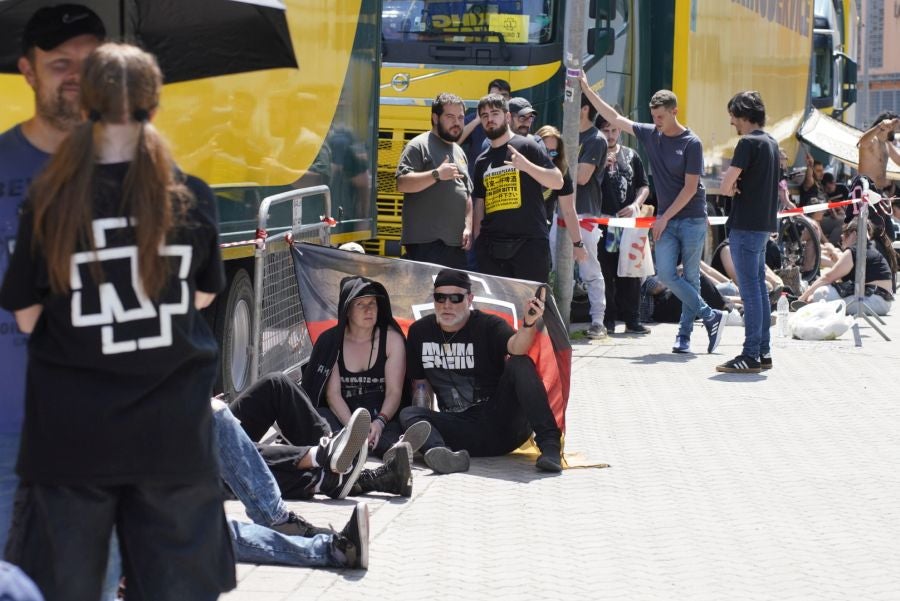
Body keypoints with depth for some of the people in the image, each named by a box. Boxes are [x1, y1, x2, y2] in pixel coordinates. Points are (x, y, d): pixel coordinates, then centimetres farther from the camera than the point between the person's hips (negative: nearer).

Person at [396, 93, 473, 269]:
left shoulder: (459, 152, 21)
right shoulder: (419, 145, -4)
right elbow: (402, 184, -15)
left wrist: (468, 227, 10)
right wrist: (437, 174, -22)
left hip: (456, 242, 8)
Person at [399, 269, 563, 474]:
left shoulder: (488, 326, -4)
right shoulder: (420, 332, 8)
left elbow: (516, 348, -27)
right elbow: (421, 382, 17)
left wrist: (528, 324, -48)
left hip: (501, 421, -3)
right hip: (459, 429, 3)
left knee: (520, 364, -24)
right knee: (408, 414, -21)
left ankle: (549, 444, -37)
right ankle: (449, 456, -53)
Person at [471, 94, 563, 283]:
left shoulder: (526, 147, 1)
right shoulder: (482, 161, 16)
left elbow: (558, 182, -4)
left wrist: (526, 165, -17)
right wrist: (477, 241, 10)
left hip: (529, 242, -5)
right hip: (490, 245, 5)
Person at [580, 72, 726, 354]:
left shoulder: (691, 143, -10)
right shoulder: (650, 135, 6)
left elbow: (690, 188, -12)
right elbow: (614, 118, 11)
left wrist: (665, 217, -13)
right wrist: (587, 90, 7)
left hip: (692, 219, -5)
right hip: (666, 220, 5)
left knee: (690, 278, 0)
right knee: (666, 274, -8)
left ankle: (684, 333, 8)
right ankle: (710, 316, 2)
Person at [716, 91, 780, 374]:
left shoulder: (748, 143, -14)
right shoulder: (772, 143, 15)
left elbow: (726, 186, -18)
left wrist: (732, 187, 5)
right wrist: (737, 186, 1)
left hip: (746, 226, -9)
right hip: (764, 224, 9)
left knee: (750, 290, -8)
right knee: (759, 288, 13)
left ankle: (751, 355, -9)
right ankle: (763, 351, 16)